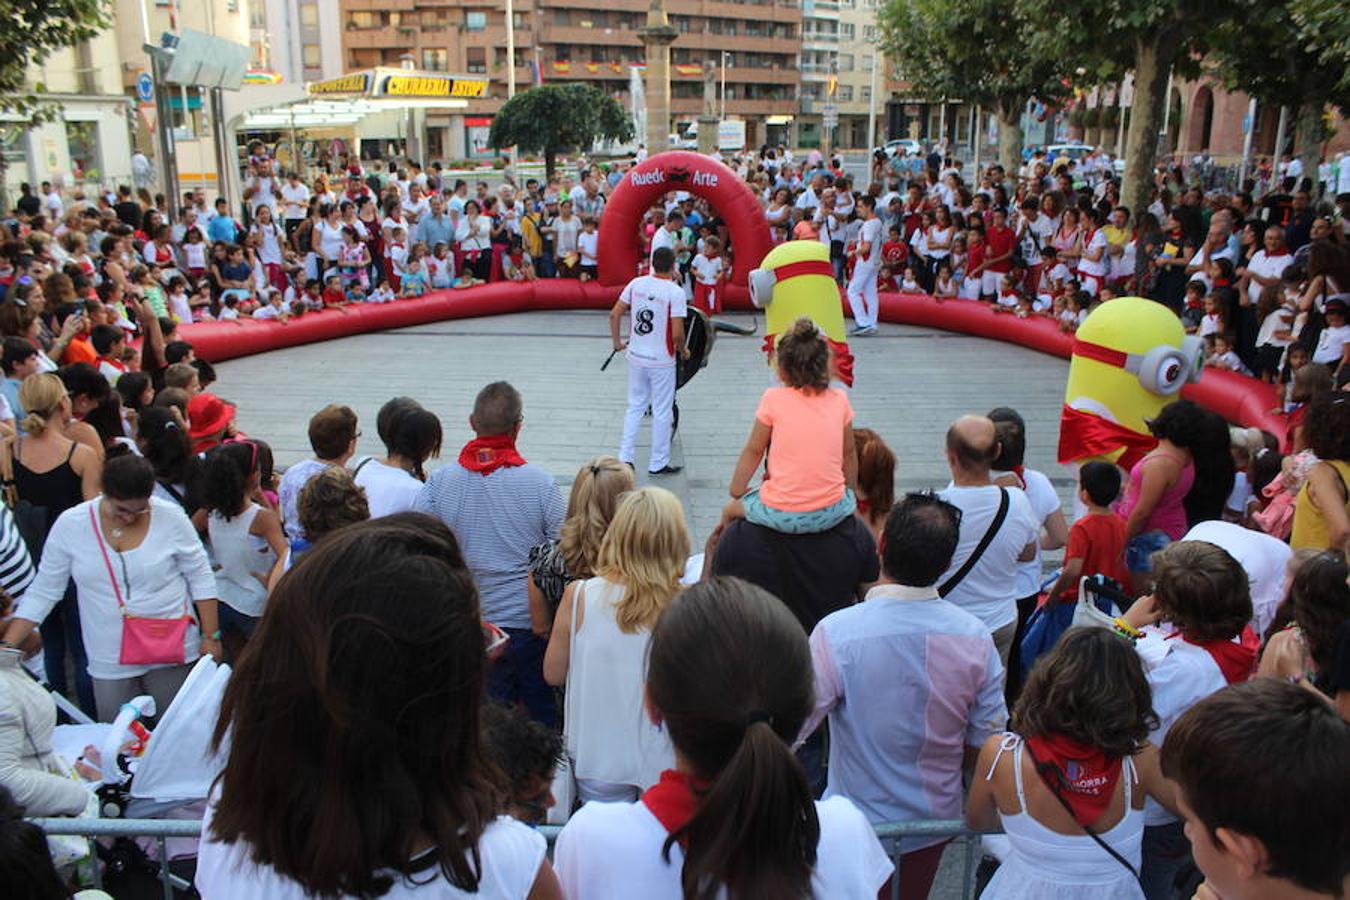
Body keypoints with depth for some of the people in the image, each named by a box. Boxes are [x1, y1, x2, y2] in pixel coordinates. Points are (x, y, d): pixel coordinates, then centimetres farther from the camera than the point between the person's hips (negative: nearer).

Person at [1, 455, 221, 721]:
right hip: (109, 663, 2)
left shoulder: (171, 518, -11)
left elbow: (200, 578, -2)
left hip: (171, 653, -1)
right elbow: (42, 592, 1)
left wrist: (211, 636, -2)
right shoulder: (70, 525, -7)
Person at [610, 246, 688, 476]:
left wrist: (617, 342, 14)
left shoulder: (636, 284, -2)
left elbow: (614, 314, 0)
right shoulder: (675, 292, -15)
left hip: (636, 357, 5)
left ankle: (625, 457, 17)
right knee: (662, 412, 8)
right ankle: (658, 463, 17)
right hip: (661, 361, -5)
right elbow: (677, 334, -19)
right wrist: (683, 351, 1)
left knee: (635, 407, 17)